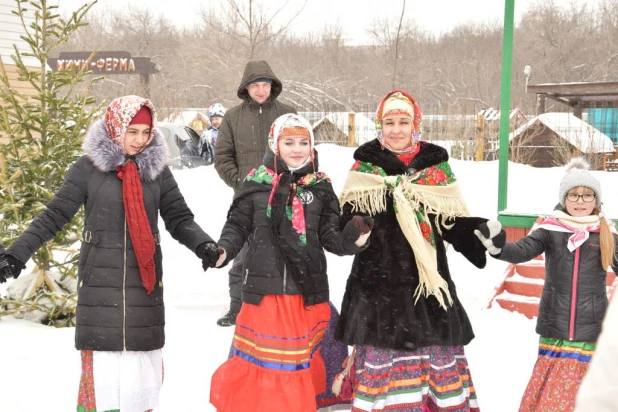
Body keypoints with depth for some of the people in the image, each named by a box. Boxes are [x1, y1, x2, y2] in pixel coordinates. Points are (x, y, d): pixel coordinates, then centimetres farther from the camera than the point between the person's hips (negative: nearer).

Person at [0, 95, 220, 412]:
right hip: (100, 280, -2)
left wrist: (203, 245, -14)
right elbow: (55, 214, -2)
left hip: (145, 280, 2)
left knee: (144, 359, 7)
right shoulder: (88, 167, -3)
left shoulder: (157, 169, 4)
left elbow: (179, 218, 5)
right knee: (101, 360, -2)